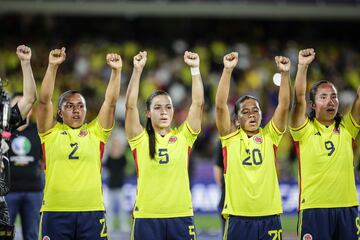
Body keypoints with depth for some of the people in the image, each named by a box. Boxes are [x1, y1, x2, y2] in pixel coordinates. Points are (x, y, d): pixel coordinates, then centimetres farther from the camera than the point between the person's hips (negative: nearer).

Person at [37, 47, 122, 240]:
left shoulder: (95, 132, 12)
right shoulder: (52, 132, 9)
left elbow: (110, 102, 5)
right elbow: (44, 100, -1)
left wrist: (116, 71, -6)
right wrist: (53, 66, -9)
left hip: (91, 211, 1)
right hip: (56, 212, -1)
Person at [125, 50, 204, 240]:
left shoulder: (183, 137, 8)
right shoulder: (140, 139, 4)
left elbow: (198, 103, 2)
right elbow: (130, 105, -6)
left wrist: (195, 69, -4)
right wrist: (137, 70, -11)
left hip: (181, 216, 1)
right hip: (147, 217, -1)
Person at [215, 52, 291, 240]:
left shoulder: (269, 137, 9)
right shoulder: (231, 138, 5)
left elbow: (284, 106, 0)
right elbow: (220, 105, -6)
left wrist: (285, 73, -11)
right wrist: (228, 70, -12)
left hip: (269, 217, 2)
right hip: (238, 218, -1)